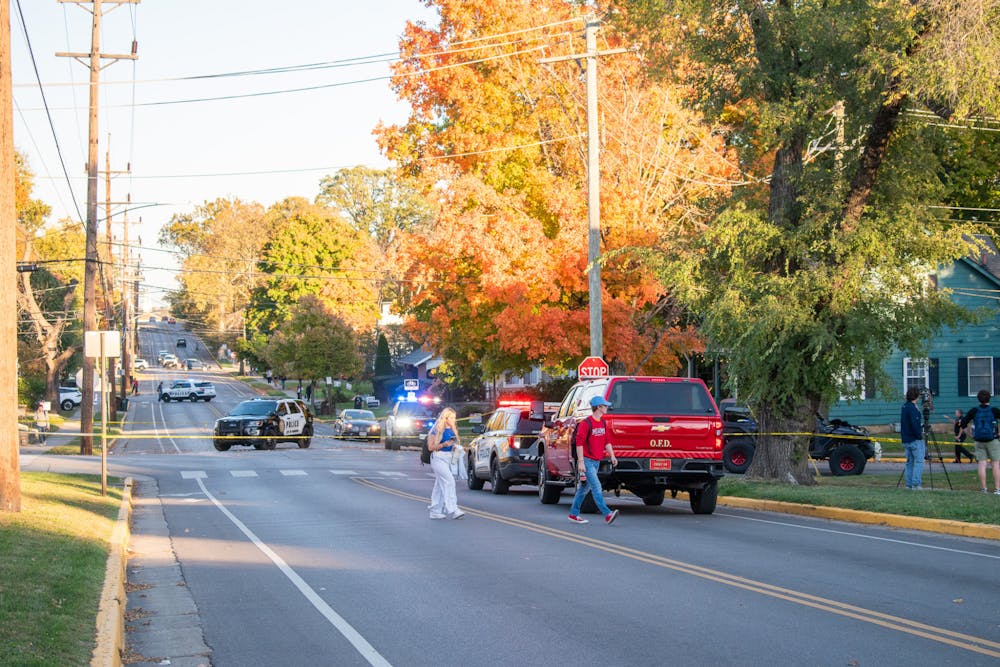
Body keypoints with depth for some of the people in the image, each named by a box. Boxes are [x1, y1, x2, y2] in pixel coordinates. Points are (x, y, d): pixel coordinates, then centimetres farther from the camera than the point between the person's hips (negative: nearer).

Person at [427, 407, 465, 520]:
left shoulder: (452, 430, 12)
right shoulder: (438, 430, -10)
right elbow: (431, 447, -11)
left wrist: (456, 446, 5)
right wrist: (444, 444, -21)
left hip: (448, 458, 8)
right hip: (438, 458, -8)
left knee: (440, 485, 10)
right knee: (449, 481, -18)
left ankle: (435, 511, 14)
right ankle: (452, 510, -22)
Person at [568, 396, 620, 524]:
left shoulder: (603, 423, 12)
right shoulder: (586, 423, -13)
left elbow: (606, 441, 19)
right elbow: (579, 443, -15)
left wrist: (612, 455, 8)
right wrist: (580, 462, -18)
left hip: (597, 461, 9)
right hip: (587, 461, -9)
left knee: (584, 488, 14)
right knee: (596, 488, -13)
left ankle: (574, 514, 22)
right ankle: (607, 515, -20)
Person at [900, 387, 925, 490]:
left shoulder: (904, 406, 12)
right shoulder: (912, 408, -16)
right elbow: (915, 425, -22)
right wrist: (920, 435, -13)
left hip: (906, 439, 9)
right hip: (915, 440, -9)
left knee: (909, 462, 11)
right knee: (919, 461, -6)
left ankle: (909, 484, 10)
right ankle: (916, 484, -11)